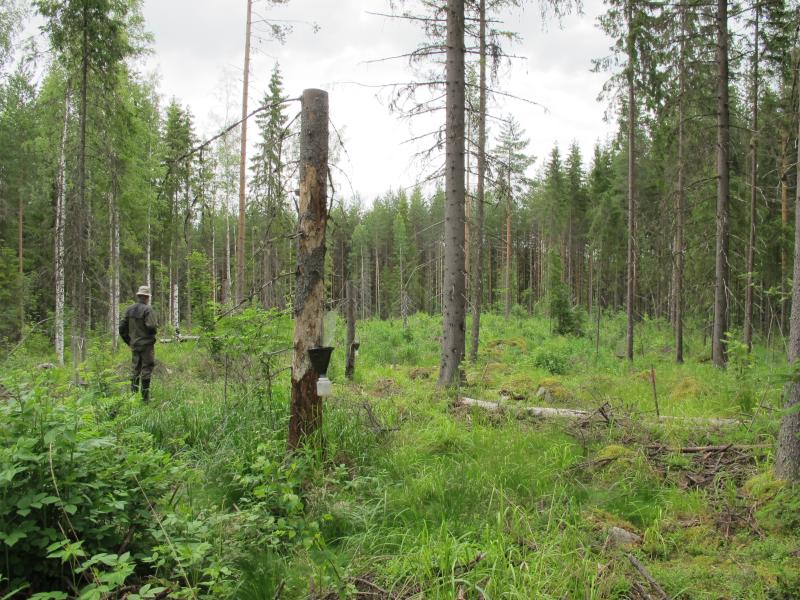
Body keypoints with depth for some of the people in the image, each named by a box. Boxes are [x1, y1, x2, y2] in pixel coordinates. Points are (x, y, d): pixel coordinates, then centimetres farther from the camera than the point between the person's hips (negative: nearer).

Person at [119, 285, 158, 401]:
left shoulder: (129, 309, 6)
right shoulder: (148, 309, -13)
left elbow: (122, 327, 7)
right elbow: (152, 327, -21)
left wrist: (128, 341, 16)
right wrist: (155, 327, 2)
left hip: (134, 344, 6)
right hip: (147, 344, -6)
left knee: (135, 369, 13)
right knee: (146, 369, 0)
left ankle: (133, 394, 12)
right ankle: (145, 396, 1)